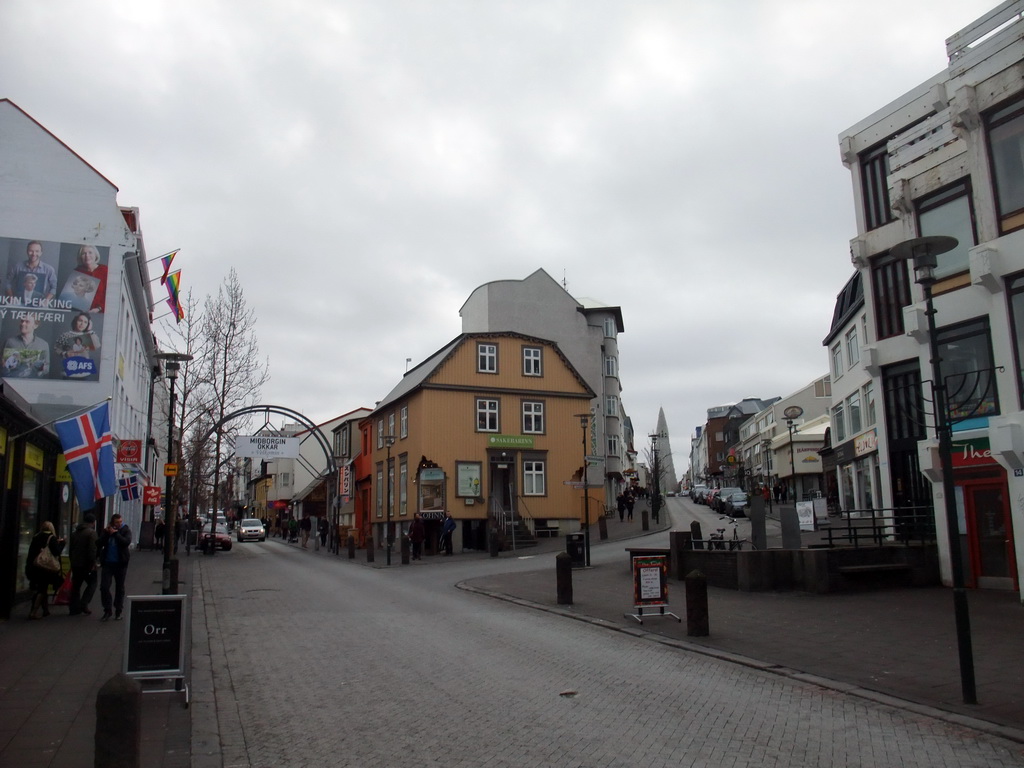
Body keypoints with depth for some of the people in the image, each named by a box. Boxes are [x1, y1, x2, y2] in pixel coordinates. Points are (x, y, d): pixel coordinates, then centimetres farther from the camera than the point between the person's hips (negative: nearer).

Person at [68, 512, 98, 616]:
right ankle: (84, 604, -9)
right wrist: (93, 563, -15)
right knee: (92, 584, 4)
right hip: (86, 564, -7)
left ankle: (74, 608, 13)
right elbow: (92, 550, -20)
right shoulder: (91, 533, -12)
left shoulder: (75, 533, 14)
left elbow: (70, 549, 19)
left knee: (76, 586, 12)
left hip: (75, 564, 7)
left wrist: (72, 561, 22)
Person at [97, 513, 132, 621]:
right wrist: (105, 533, -15)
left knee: (119, 588, 8)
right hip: (107, 563, 2)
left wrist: (115, 533, -17)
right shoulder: (107, 530, 5)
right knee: (104, 587, -5)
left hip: (120, 563, -2)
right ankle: (107, 610, 8)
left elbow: (126, 542, -20)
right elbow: (99, 545, -4)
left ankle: (118, 611, 19)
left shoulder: (126, 530, -3)